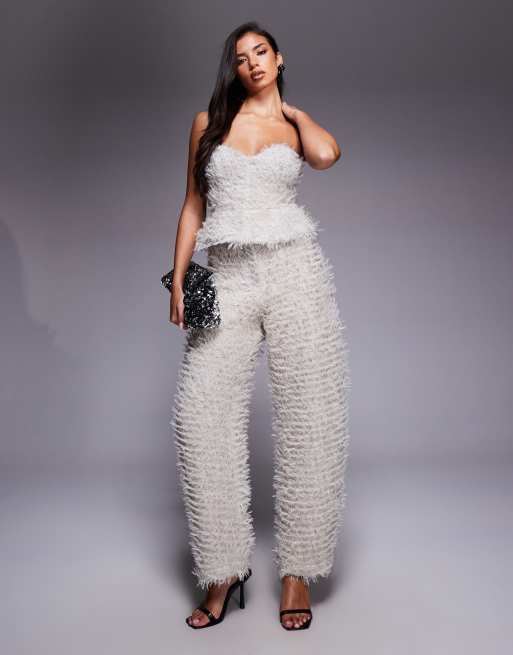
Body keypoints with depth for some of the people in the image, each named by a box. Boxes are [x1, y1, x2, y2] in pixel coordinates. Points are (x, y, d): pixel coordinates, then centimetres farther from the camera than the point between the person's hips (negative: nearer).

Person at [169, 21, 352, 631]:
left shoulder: (295, 123, 12)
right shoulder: (207, 122, 15)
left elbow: (326, 155, -12)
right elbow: (193, 206, 14)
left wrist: (290, 109, 7)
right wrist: (178, 280, 5)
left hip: (294, 271, -1)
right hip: (226, 279, 1)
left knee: (308, 417, -3)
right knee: (200, 416, -9)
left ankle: (298, 569, 9)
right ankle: (223, 570, 5)